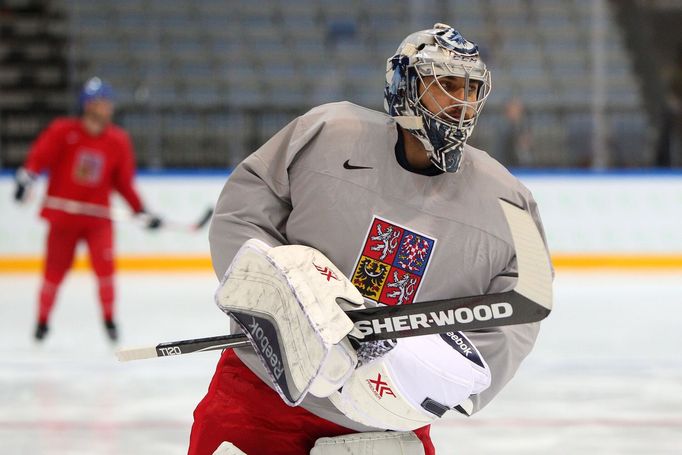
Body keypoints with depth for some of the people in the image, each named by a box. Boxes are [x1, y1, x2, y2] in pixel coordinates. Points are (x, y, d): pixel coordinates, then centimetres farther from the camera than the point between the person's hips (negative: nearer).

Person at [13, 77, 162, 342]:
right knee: (55, 269, 3)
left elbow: (124, 182, 7)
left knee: (104, 265, -14)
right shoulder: (63, 131, -7)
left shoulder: (118, 141, 2)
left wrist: (141, 211, 2)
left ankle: (109, 319, 3)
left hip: (97, 216, 1)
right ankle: (43, 320, 23)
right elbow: (39, 156, -11)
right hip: (62, 214, -1)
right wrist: (25, 179, -27)